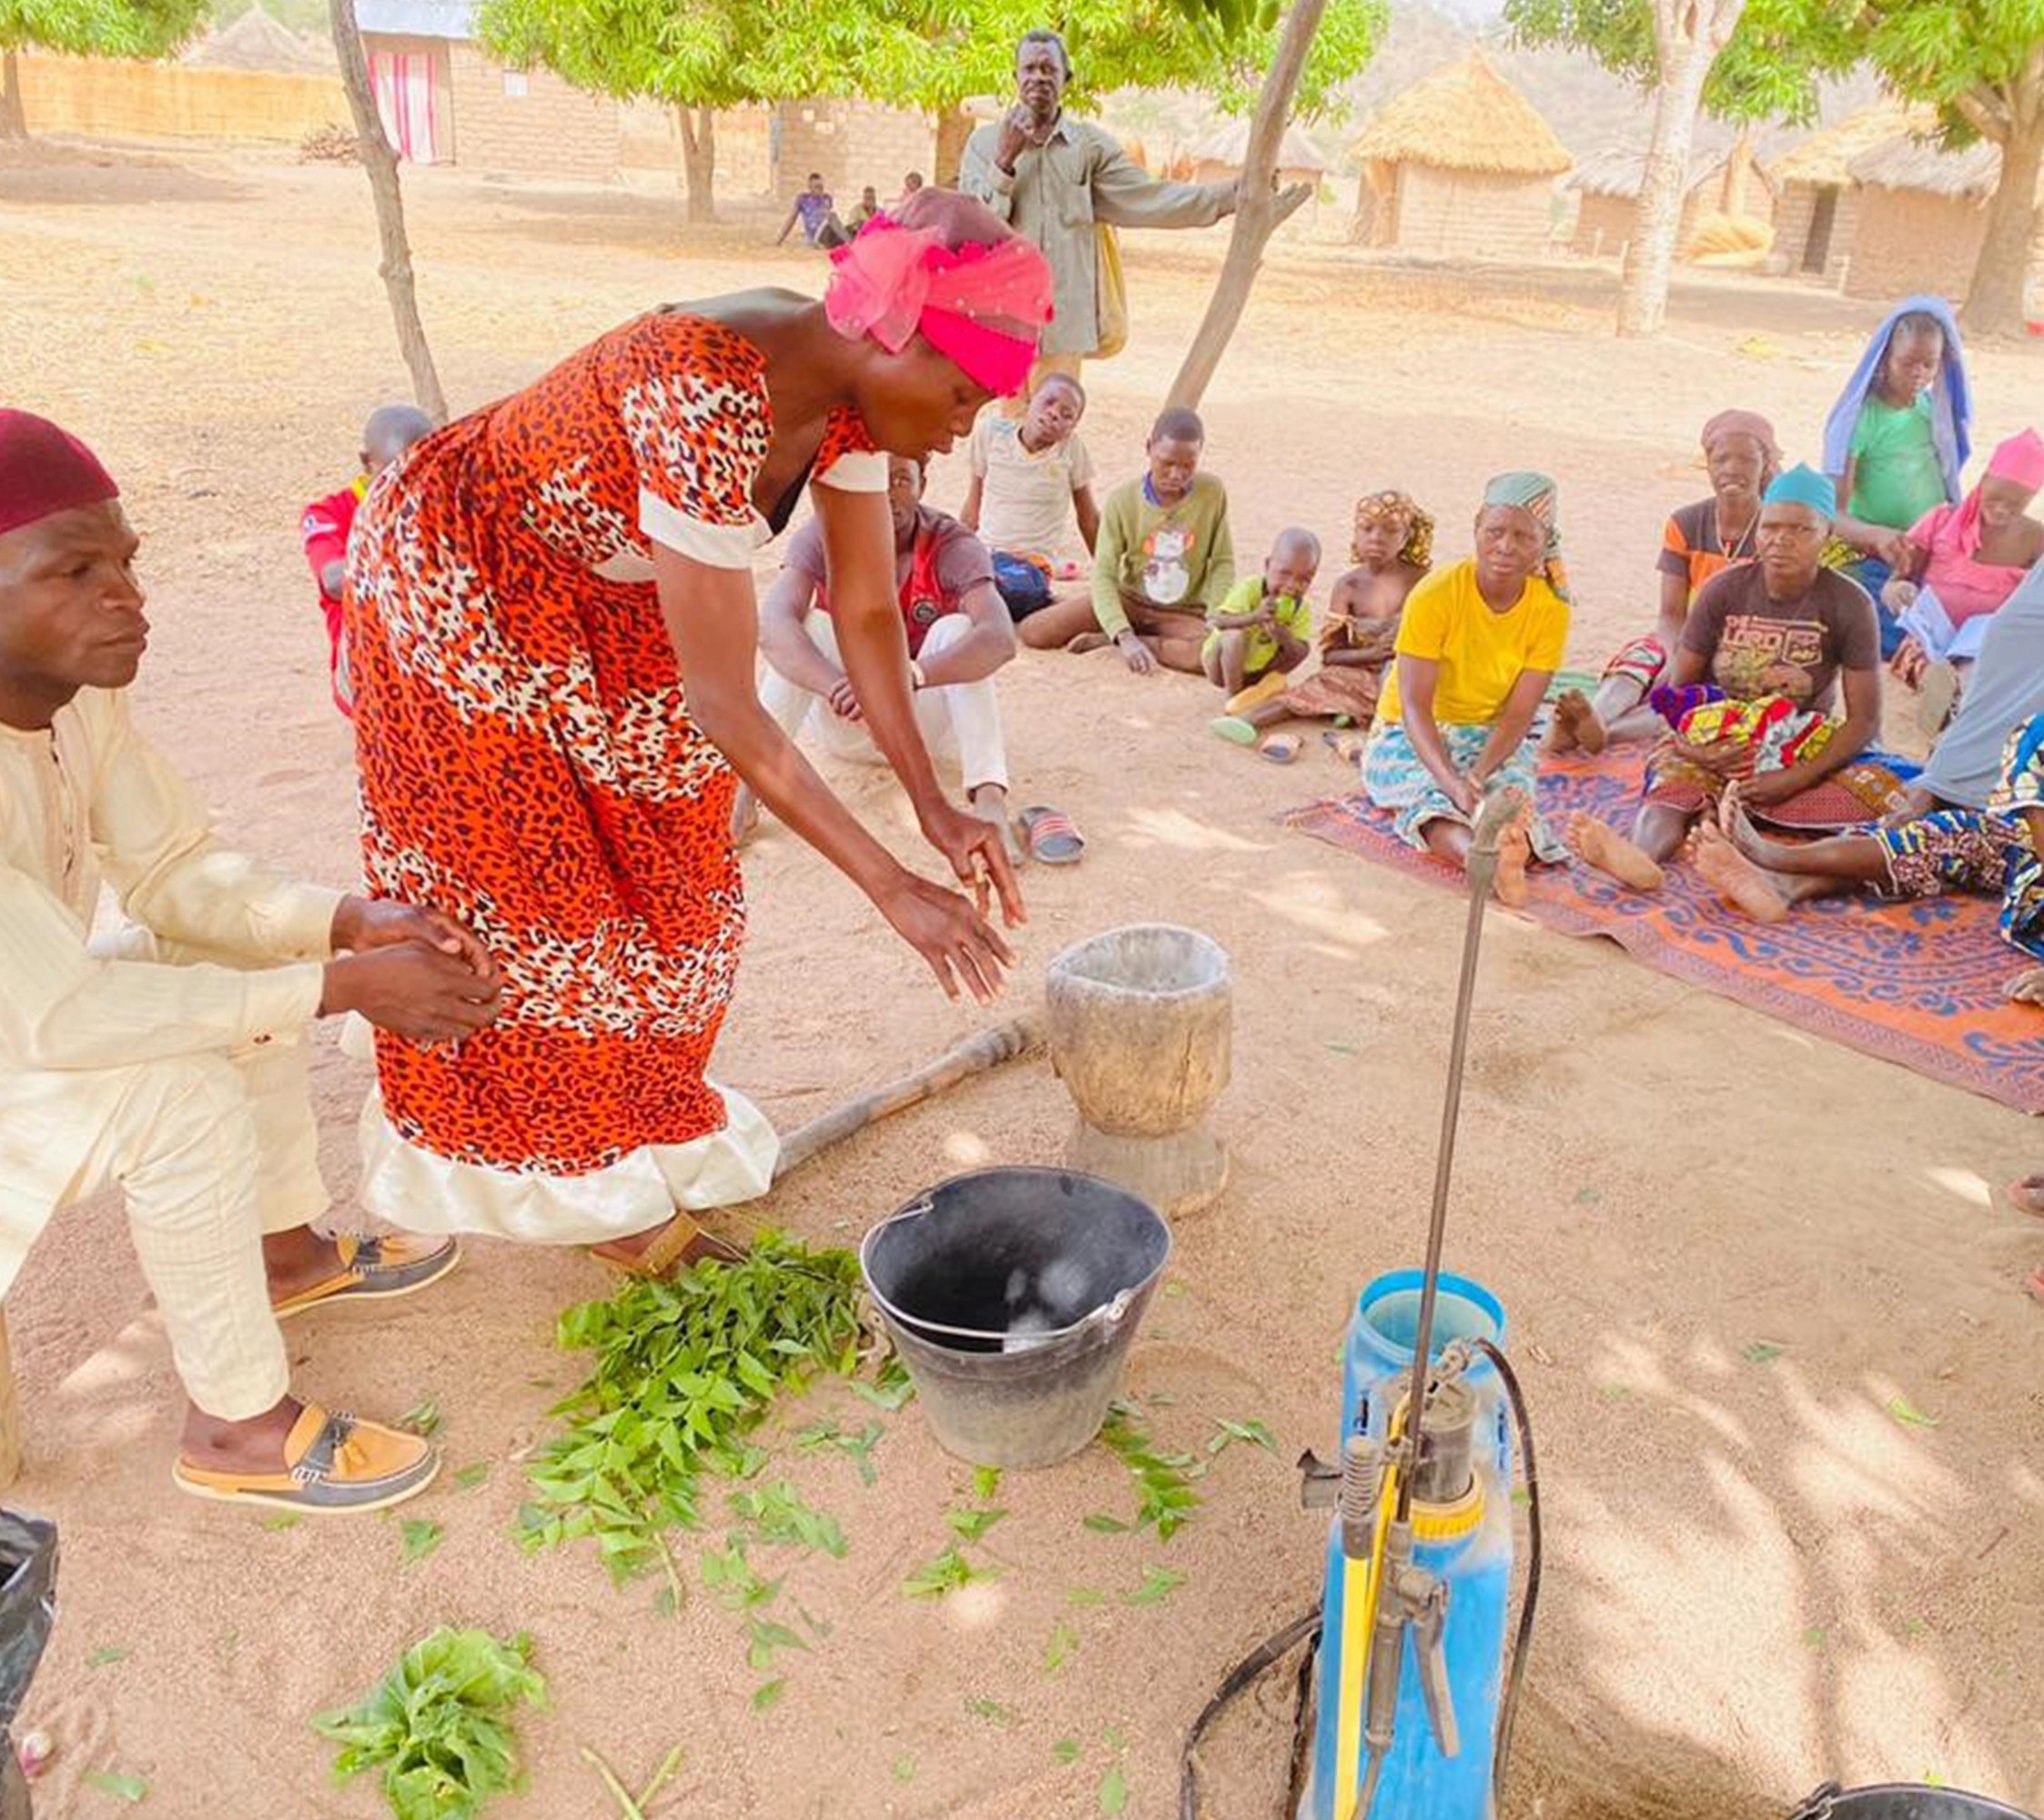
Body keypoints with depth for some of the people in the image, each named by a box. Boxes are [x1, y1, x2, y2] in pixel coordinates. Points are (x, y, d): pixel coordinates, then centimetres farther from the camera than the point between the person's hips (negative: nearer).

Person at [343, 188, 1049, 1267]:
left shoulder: (851, 389, -16)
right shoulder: (710, 404, -40)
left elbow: (868, 612, -10)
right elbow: (720, 705, -38)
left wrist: (934, 805, -19)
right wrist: (891, 887, -36)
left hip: (599, 596, 7)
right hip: (462, 593, -7)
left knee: (661, 877, 10)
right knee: (525, 898, 6)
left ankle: (624, 1126, 30)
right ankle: (594, 1187, 24)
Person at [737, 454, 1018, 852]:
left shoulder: (953, 546, -20)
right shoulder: (823, 536, -18)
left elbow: (999, 639, -38)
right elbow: (770, 624, -36)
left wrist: (908, 676, -55)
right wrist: (838, 688, -55)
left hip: (925, 718, 0)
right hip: (845, 722, 1)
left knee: (957, 629, -28)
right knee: (807, 628, -25)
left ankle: (989, 798, -38)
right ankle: (748, 786, -29)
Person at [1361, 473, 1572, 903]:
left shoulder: (1550, 609, -8)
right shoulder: (1434, 595, -17)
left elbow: (1519, 714, -11)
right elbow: (1414, 705, -22)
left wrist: (1480, 772, -31)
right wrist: (1452, 782, -38)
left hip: (1493, 739, 3)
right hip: (1412, 738, -3)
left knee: (1512, 788, -31)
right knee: (1432, 795, -36)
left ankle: (1509, 850, -63)